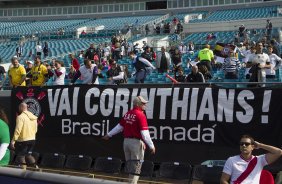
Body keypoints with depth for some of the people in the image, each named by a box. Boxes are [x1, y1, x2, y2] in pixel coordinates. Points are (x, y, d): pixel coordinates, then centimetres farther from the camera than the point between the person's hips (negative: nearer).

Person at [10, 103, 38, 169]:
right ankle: (35, 166, 9)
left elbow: (18, 130, -21)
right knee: (28, 155, 20)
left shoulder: (21, 117, -15)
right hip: (32, 140, 7)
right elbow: (35, 130, 13)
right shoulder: (34, 117, 8)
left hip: (23, 140, -7)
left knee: (21, 156, 5)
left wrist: (13, 140, -19)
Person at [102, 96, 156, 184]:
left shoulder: (127, 114, 9)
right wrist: (151, 146, -15)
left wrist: (109, 135, 28)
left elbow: (119, 126, 16)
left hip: (126, 141, 7)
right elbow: (144, 133, -18)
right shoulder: (140, 115, -14)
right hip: (136, 142, -7)